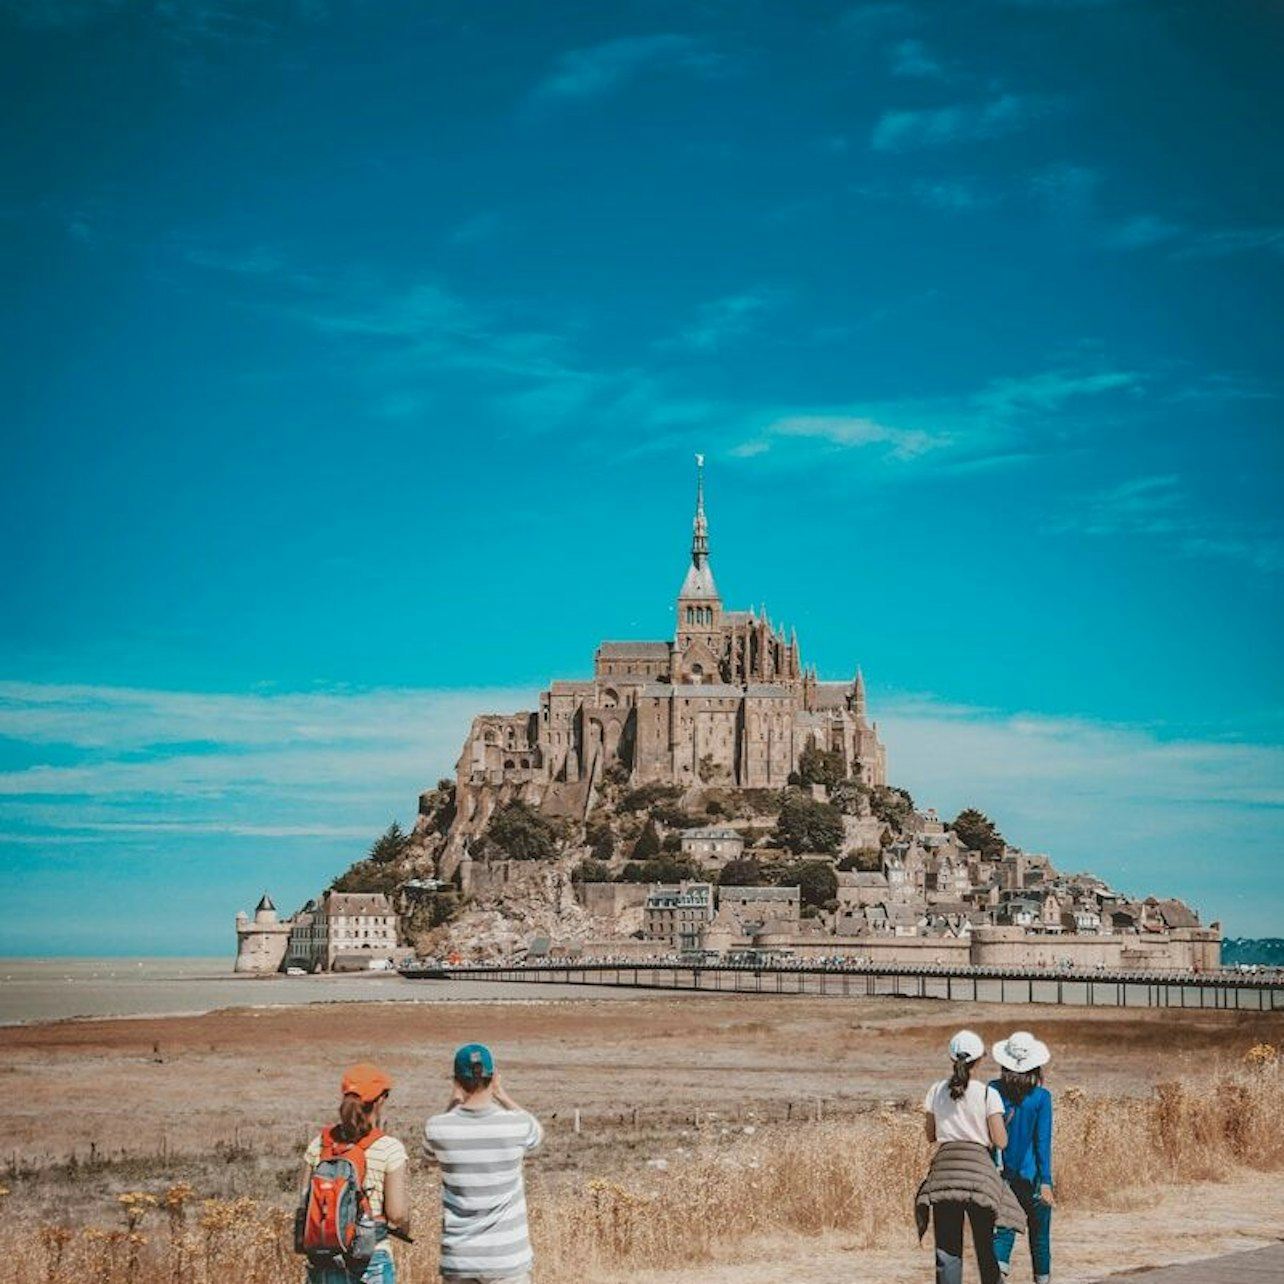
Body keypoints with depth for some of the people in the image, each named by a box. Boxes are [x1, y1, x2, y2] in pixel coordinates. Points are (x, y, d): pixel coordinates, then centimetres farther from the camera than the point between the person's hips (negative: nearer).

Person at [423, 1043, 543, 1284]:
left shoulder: (438, 1128, -9)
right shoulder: (517, 1125, -10)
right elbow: (538, 1133, 16)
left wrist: (454, 1102, 14)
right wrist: (501, 1094, 17)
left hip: (458, 1258, 1)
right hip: (507, 1258, -1)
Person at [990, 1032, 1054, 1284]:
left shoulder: (993, 1091, -3)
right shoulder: (1041, 1097, -10)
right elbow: (1043, 1142, -11)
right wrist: (1045, 1182, -9)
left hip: (1002, 1176, 2)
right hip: (1031, 1177, -2)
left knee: (1002, 1231, 5)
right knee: (1039, 1234, 15)